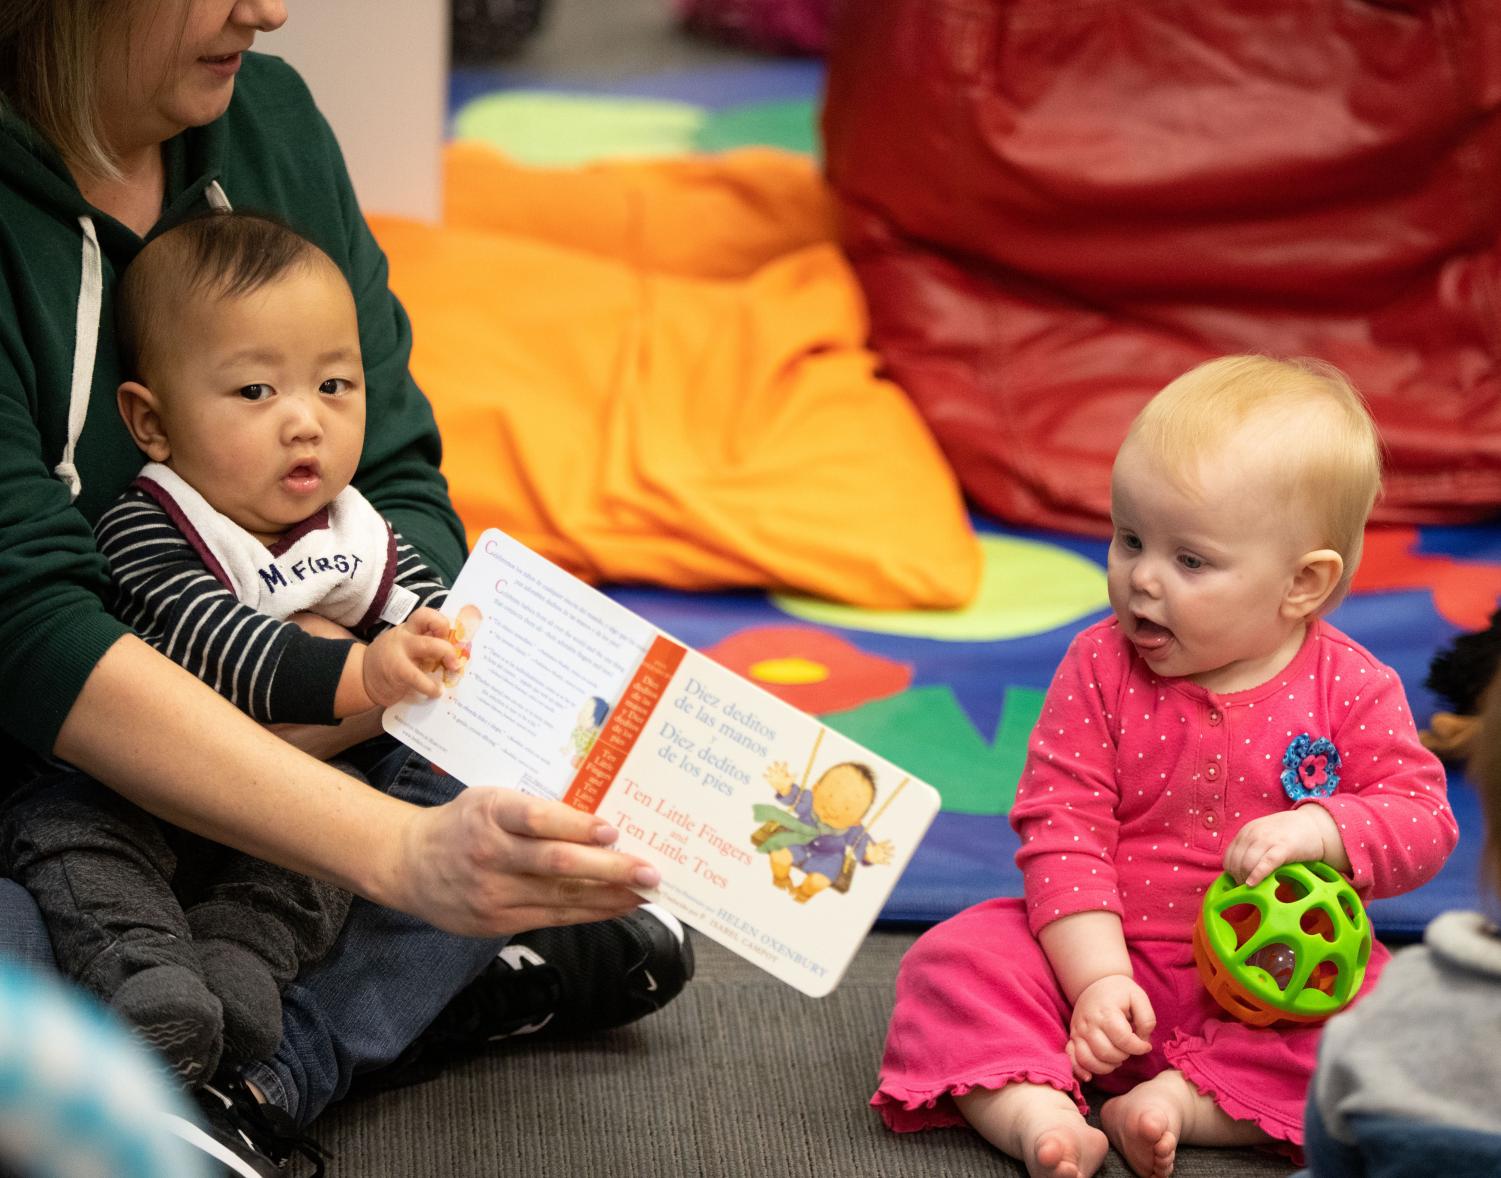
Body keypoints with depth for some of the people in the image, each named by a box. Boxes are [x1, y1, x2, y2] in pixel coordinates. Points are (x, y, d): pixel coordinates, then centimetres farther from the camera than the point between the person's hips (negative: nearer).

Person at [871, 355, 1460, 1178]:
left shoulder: (1350, 690, -7)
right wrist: (1096, 978, -19)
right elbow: (1060, 828, -9)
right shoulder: (1099, 669, -6)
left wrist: (1321, 831, -26)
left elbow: (1422, 818, -5)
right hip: (1112, 959, 1)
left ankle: (1179, 1102, -26)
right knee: (953, 964, -18)